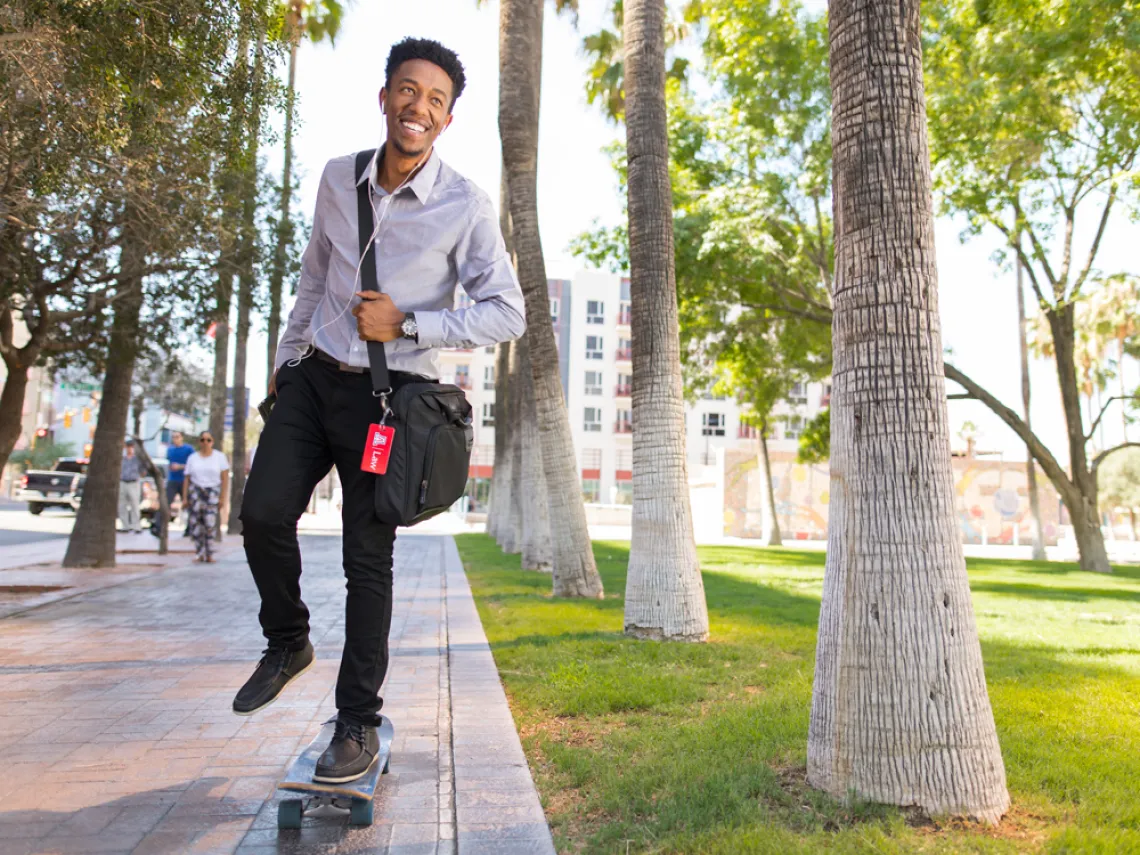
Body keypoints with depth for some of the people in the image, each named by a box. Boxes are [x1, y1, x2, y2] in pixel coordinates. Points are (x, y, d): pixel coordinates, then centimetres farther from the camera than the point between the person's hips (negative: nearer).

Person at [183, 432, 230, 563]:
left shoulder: (220, 456, 7)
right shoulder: (192, 458, 12)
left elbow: (225, 478, 3)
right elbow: (187, 479, 10)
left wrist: (223, 497, -4)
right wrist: (184, 497, 3)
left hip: (213, 492, -2)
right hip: (195, 492, 2)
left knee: (210, 524, -10)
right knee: (195, 523, -7)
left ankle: (210, 554, -4)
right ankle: (201, 553, 1)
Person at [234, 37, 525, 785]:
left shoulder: (466, 206, -9)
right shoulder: (337, 179, 6)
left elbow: (508, 314, -10)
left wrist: (407, 324, -16)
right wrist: (286, 357, 22)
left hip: (387, 393, -4)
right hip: (313, 378, 4)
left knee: (368, 558, 0)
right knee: (264, 512, -7)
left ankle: (359, 722, 14)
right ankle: (287, 642, 22)